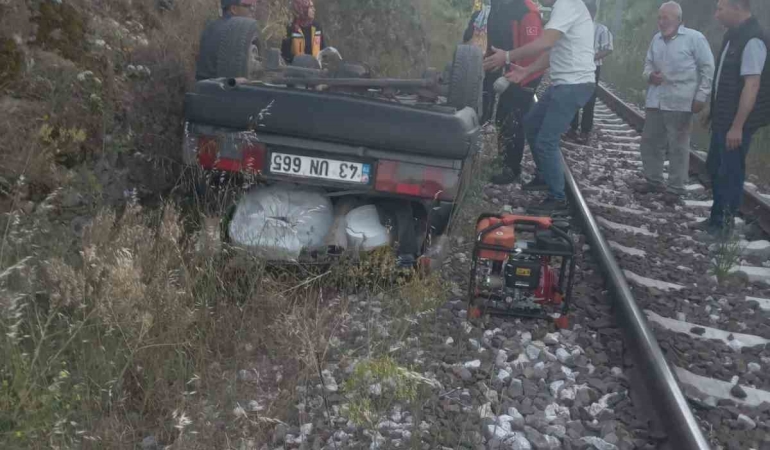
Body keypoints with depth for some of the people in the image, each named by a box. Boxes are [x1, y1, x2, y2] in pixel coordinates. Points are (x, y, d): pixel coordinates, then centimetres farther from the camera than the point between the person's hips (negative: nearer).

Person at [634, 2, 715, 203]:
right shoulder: (656, 39, 11)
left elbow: (708, 68, -5)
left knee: (678, 146, 0)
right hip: (655, 100, 6)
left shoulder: (694, 38, -5)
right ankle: (653, 180, 26)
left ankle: (675, 188, 8)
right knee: (650, 141, 11)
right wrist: (650, 75, -3)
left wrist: (701, 96, -10)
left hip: (680, 102, -6)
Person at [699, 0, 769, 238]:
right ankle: (716, 218, 29)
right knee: (715, 167, 16)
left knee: (730, 172, 1)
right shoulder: (734, 35, 10)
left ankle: (724, 224, 13)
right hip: (723, 118, 9)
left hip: (737, 122, -9)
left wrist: (738, 126, -24)